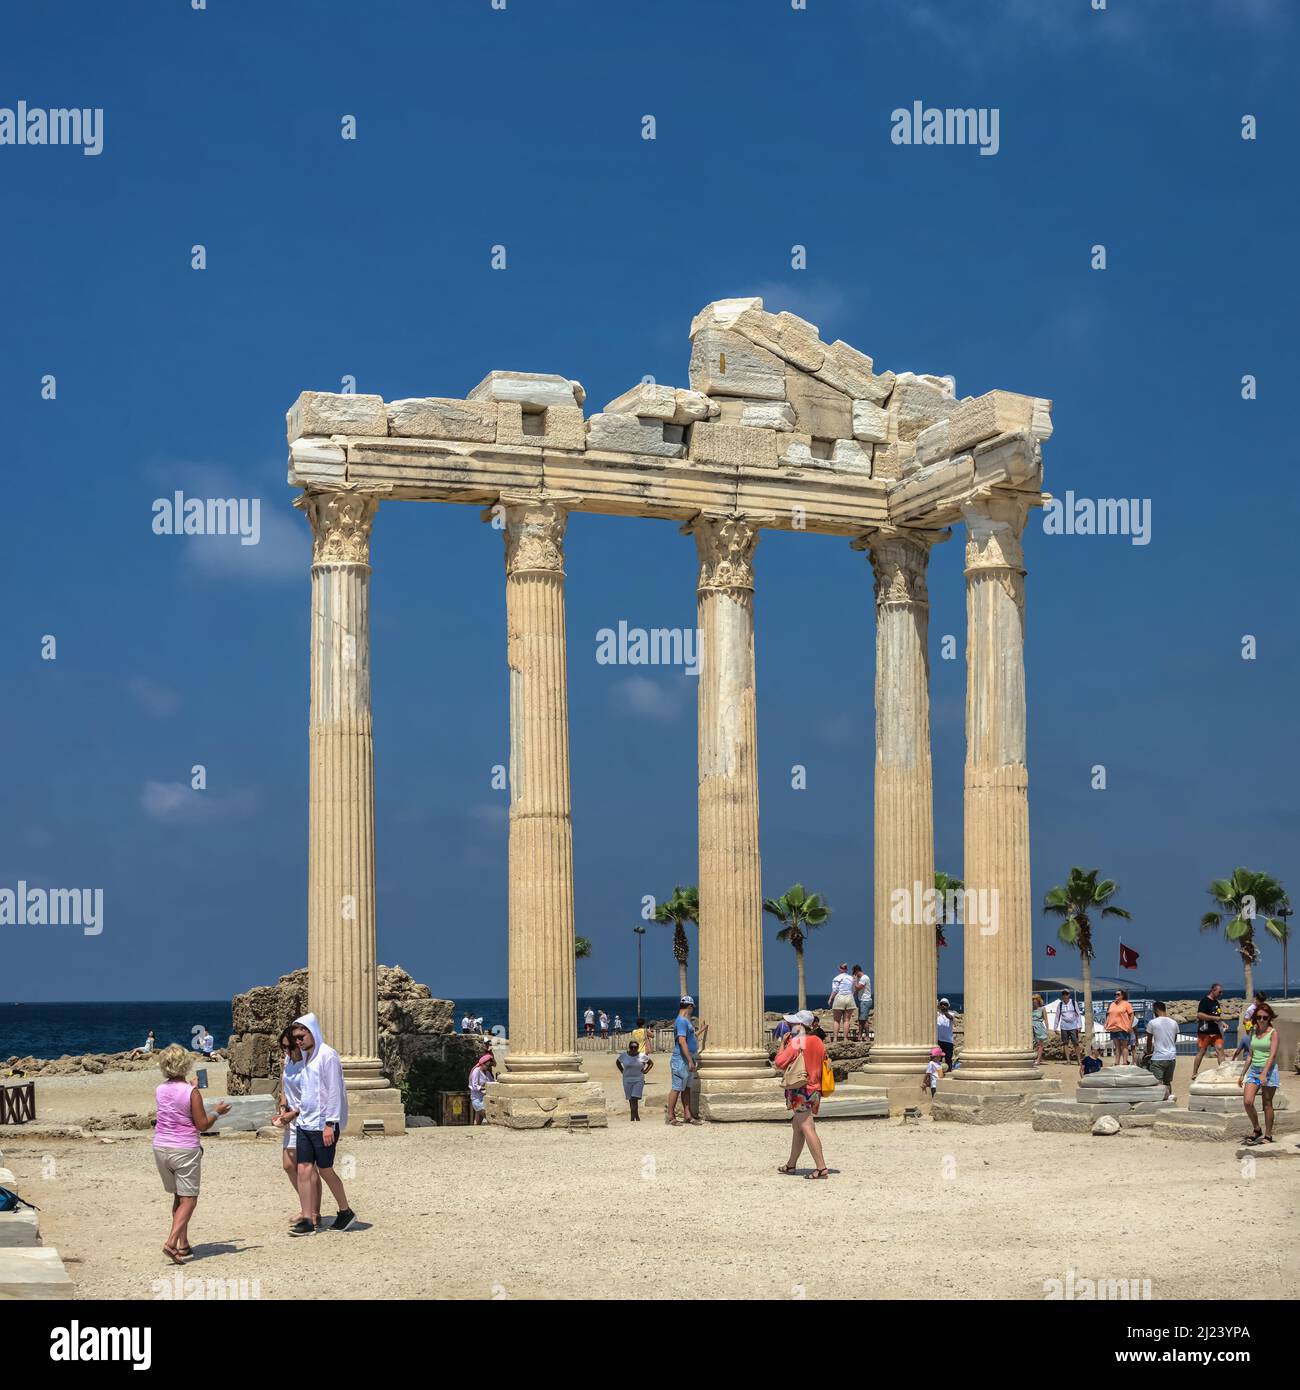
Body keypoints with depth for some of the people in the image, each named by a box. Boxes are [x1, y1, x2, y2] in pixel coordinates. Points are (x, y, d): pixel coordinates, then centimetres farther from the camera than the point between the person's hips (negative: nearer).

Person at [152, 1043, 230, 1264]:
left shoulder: (160, 1090, 4)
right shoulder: (191, 1092, -13)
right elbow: (202, 1125, -10)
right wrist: (217, 1112, 7)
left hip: (161, 1147, 6)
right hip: (185, 1150, -6)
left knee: (179, 1197, 18)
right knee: (189, 1200, -1)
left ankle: (183, 1244, 20)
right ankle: (171, 1242, -19)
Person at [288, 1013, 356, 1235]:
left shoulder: (327, 1056, -12)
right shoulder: (305, 1058, 13)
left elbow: (334, 1092, -15)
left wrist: (330, 1124, -18)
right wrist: (294, 1112, 12)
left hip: (323, 1124, -8)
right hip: (305, 1123, 8)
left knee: (325, 1170, 0)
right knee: (304, 1169, 1)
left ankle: (346, 1212, 16)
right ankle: (308, 1218, 2)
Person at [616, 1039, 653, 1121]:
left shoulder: (642, 1056, -5)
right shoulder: (624, 1056, -1)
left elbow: (651, 1063, 11)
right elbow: (617, 1062, 18)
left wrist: (645, 1071, -1)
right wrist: (622, 1071, 8)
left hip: (639, 1080, -3)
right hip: (627, 1080, 3)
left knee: (634, 1099, -14)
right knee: (630, 1099, 6)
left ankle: (633, 1116, -11)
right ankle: (636, 1115, 20)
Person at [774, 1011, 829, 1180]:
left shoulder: (796, 1042, -13)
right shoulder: (818, 1043, 10)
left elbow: (779, 1062, -13)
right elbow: (824, 1064, 16)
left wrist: (783, 1044, 0)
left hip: (799, 1091, -9)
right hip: (815, 1089, 9)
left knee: (807, 1128, -11)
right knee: (797, 1127, 20)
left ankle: (821, 1167, -18)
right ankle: (791, 1164, 30)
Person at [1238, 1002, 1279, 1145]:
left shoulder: (1273, 1033, -7)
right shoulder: (1253, 1032, 10)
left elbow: (1273, 1055, -16)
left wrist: (1264, 1074, -26)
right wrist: (1242, 1074, 17)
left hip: (1269, 1070, -5)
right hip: (1253, 1070, 5)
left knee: (1267, 1104, 2)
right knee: (1247, 1102, -8)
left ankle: (1268, 1135, 13)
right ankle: (1257, 1130, 11)